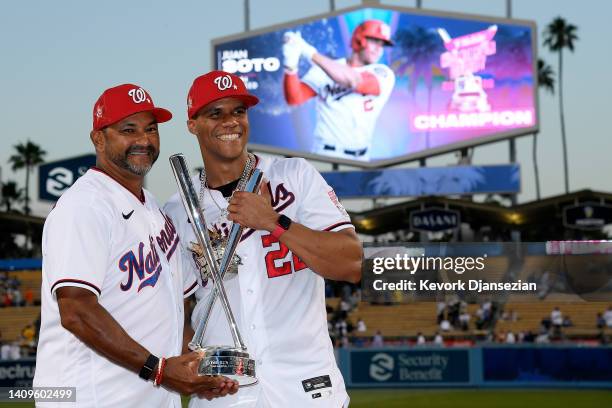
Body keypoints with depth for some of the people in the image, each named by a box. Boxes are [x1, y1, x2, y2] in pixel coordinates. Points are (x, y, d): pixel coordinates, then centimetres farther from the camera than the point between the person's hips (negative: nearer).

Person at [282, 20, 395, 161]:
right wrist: (291, 66, -31)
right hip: (325, 155, -2)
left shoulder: (384, 75, -3)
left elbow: (355, 82, -24)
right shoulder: (325, 69, 0)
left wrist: (310, 53, -30)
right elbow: (294, 98, -11)